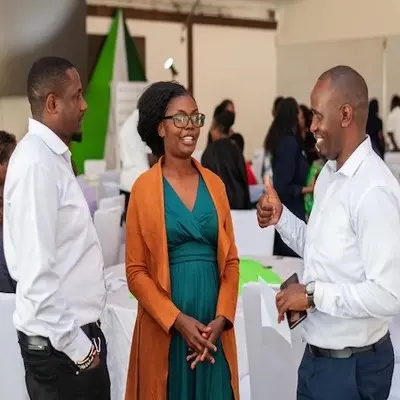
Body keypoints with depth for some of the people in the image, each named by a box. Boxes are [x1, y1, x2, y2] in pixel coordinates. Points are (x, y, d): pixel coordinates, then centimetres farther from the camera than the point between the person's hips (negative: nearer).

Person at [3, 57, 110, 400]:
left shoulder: (54, 156, 10)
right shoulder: (36, 163, -19)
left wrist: (84, 338, 14)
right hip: (59, 345, -9)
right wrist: (77, 347, -17)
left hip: (78, 333, 9)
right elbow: (37, 272, -24)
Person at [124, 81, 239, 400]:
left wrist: (222, 318, -4)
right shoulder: (144, 188, -4)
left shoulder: (214, 183, 8)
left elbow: (231, 260, 9)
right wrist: (177, 320, -13)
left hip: (214, 327, 4)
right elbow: (136, 271, -4)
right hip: (164, 328, -3)